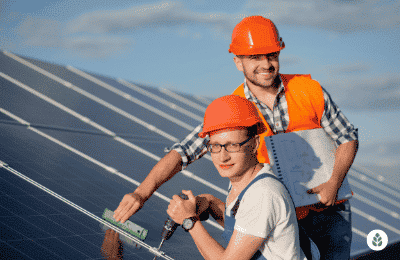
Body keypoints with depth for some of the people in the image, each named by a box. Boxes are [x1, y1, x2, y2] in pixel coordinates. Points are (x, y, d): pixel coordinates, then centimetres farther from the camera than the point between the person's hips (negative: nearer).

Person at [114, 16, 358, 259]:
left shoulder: (310, 91, -9)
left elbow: (348, 137, 1)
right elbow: (183, 152, -17)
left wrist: (334, 183, -17)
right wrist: (141, 193, -31)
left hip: (327, 206, 1)